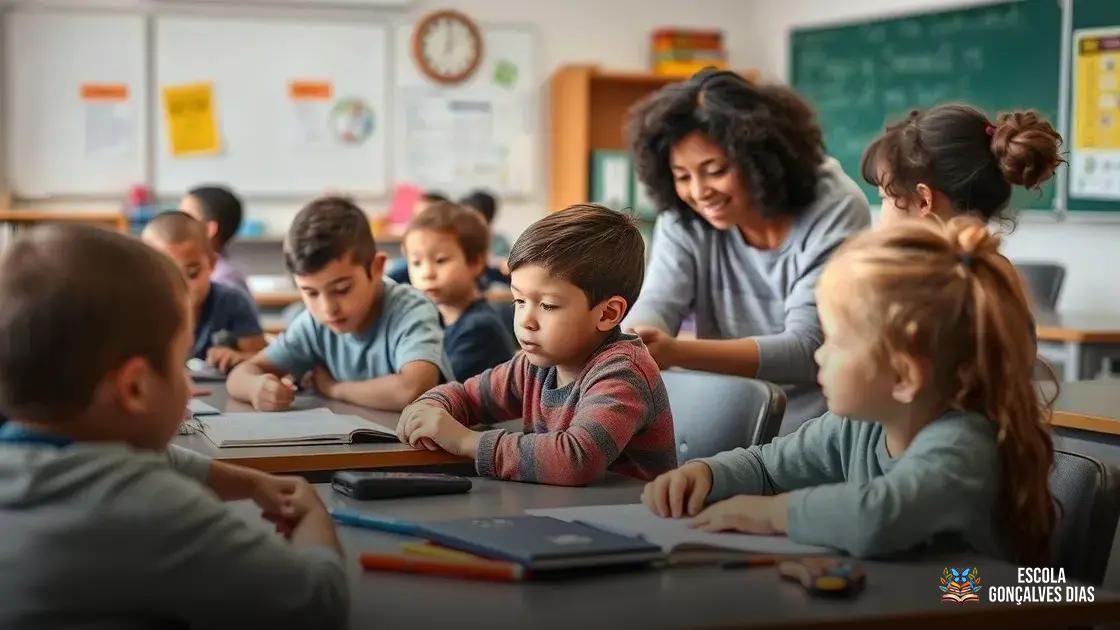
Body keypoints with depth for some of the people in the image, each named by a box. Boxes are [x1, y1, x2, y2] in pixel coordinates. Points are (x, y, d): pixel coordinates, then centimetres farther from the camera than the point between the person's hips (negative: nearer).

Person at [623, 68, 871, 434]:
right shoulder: (683, 218, -4)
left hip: (817, 428, -6)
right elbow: (658, 304, -14)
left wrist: (677, 352, -38)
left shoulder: (835, 211, -17)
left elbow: (809, 348, -24)